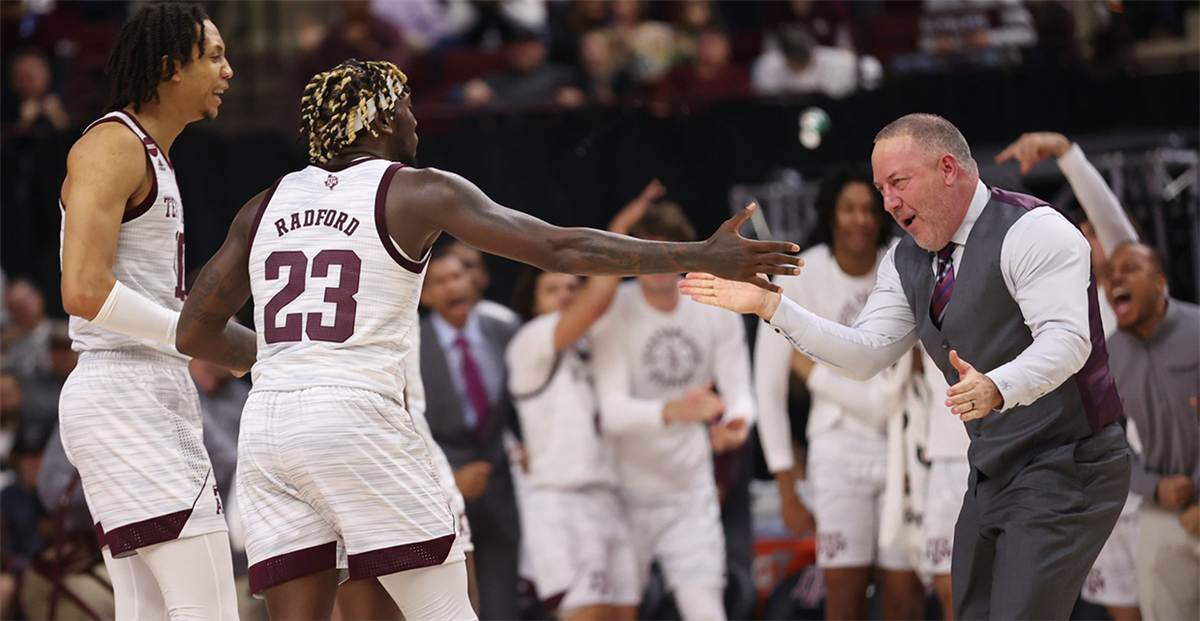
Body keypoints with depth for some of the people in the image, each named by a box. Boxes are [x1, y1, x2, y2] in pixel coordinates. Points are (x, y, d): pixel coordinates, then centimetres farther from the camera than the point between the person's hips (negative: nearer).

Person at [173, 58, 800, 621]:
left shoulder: (266, 205, 16)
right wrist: (702, 257, -1)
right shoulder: (418, 192, 2)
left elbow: (194, 332, 20)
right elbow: (562, 249, -4)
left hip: (265, 425, 5)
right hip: (357, 418, -5)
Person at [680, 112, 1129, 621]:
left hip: (1064, 471, -9)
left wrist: (997, 387, -44)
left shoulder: (1031, 232, -15)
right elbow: (866, 356, 8)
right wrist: (770, 306, -2)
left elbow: (1066, 338, -26)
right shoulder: (906, 263, 11)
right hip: (992, 477, 9)